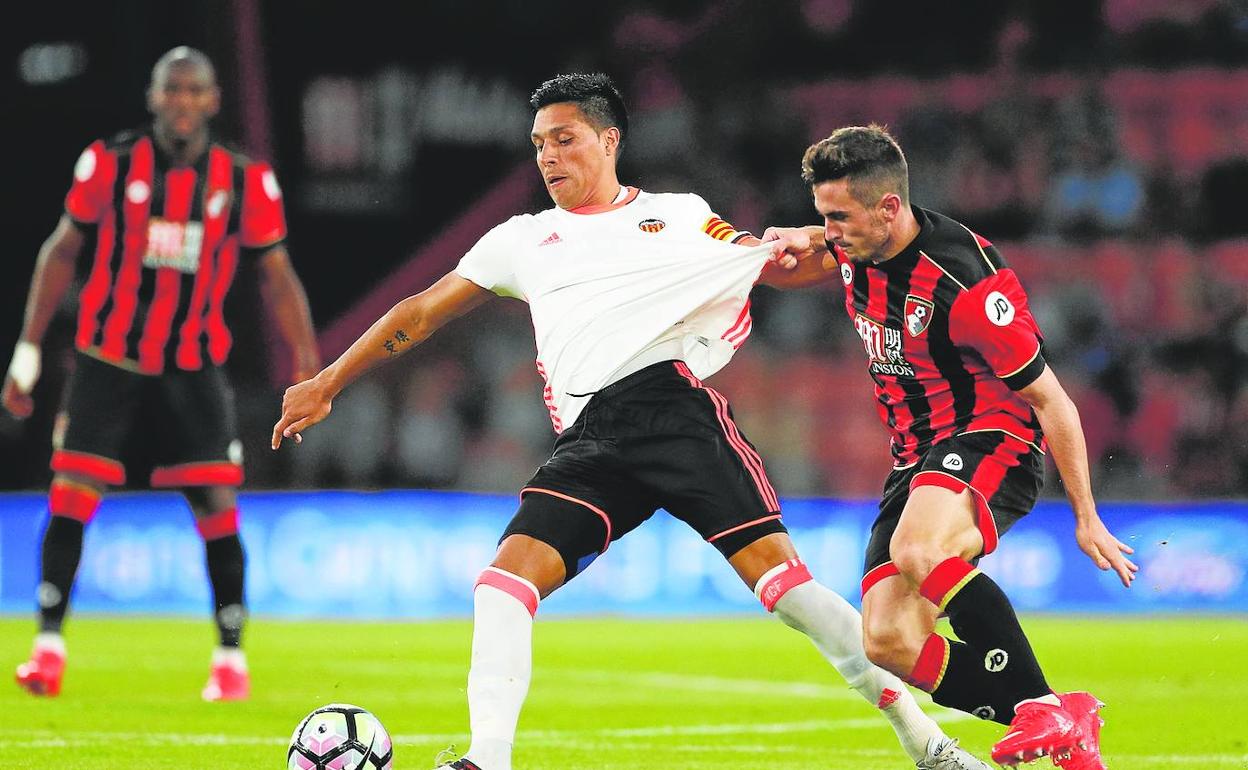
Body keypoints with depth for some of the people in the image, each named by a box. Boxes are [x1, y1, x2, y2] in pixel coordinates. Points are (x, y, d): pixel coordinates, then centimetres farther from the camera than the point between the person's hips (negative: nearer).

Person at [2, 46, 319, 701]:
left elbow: (276, 276, 5)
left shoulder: (244, 183, -1)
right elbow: (61, 252, 5)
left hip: (193, 370, 1)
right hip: (107, 361, -1)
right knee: (71, 495, -8)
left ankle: (231, 655, 8)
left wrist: (306, 359, -5)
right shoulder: (110, 164, -3)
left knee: (217, 507, -4)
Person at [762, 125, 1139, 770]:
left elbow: (1048, 399, -15)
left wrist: (1086, 518, -12)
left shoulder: (963, 286, -23)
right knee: (888, 644, -10)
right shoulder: (856, 247, 0)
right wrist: (798, 241, 3)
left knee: (919, 552, -40)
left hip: (992, 440, -8)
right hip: (916, 458, 8)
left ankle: (1045, 710, -31)